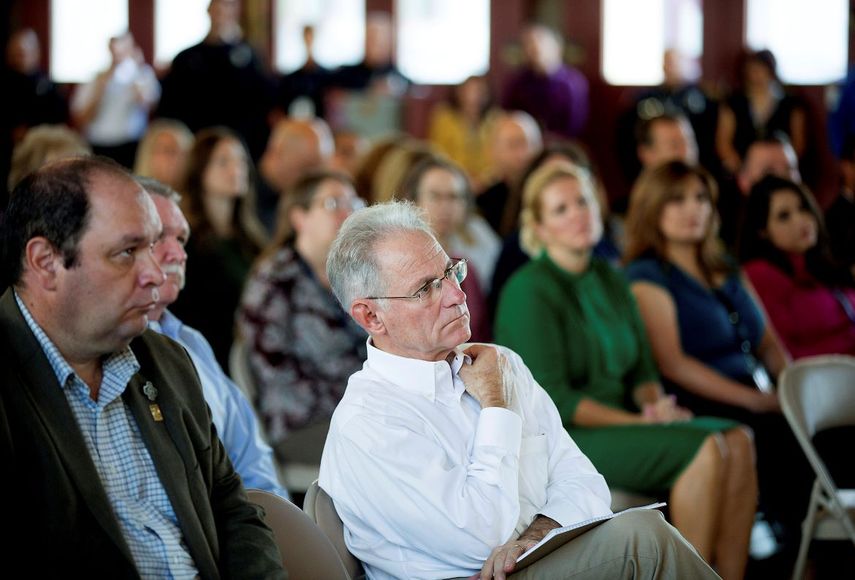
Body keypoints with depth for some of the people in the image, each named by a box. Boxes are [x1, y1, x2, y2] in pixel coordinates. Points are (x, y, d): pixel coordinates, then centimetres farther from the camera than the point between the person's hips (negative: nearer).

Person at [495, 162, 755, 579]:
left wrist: (655, 405, -5)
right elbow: (552, 400, -16)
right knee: (705, 448, -27)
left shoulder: (610, 280, 15)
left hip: (617, 422, 8)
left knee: (738, 441, -17)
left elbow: (642, 372, 18)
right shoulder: (530, 290, -10)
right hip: (556, 442, -8)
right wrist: (638, 421, -15)